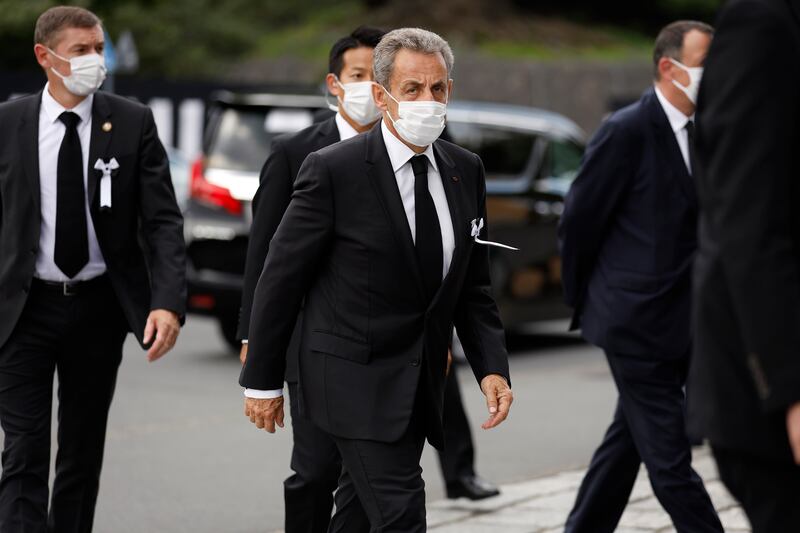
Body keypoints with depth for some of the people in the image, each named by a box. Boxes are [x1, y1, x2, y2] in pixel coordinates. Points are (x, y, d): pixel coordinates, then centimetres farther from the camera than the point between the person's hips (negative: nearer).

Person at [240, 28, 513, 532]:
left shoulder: (465, 170, 5)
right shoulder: (333, 170, -13)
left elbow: (474, 285, 11)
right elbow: (280, 278, -8)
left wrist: (493, 368, -2)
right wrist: (263, 381, -5)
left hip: (421, 382, 6)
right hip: (357, 377, -6)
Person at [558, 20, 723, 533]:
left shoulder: (702, 132, 7)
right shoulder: (628, 131, -14)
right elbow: (579, 221, -7)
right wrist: (583, 302, 2)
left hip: (682, 325, 8)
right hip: (638, 320, -8)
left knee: (627, 444, 16)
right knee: (670, 461, -4)